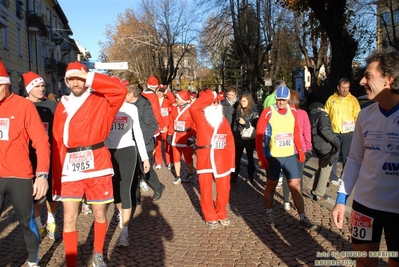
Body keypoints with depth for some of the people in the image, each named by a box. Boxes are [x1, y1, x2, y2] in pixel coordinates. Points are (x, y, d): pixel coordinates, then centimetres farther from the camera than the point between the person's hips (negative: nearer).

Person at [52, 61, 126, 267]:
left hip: (96, 164, -2)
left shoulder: (101, 100, 3)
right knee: (69, 219, 1)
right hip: (70, 167, 2)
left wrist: (88, 77, -13)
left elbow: (120, 89, -19)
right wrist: (56, 176, 3)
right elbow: (57, 143, 7)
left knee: (100, 215, 11)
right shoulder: (62, 106, 11)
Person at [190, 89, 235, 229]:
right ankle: (210, 217, 25)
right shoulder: (201, 118, -1)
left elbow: (230, 143, 7)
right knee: (206, 190, 7)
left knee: (223, 189, 9)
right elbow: (193, 108, -26)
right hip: (205, 159, -3)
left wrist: (231, 163, 3)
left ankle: (221, 214, 31)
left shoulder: (224, 121, 8)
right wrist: (210, 95, -18)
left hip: (222, 160, 3)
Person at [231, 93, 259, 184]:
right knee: (237, 158, 5)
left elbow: (256, 126, -10)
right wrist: (233, 135, 11)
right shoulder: (238, 111, 7)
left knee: (250, 158, 10)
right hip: (238, 138, 3)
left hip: (249, 138, -3)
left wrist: (245, 123, -19)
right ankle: (234, 177, 13)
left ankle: (251, 177, 21)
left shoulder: (253, 112, -7)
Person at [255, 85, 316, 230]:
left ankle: (303, 218, 11)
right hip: (272, 156, -3)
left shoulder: (292, 111, 4)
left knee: (295, 185, 4)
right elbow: (259, 135, -10)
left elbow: (296, 132, 14)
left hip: (290, 155, 4)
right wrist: (261, 156, -14)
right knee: (271, 185, 12)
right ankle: (269, 214, 30)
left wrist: (300, 150, 10)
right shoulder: (268, 112, -10)